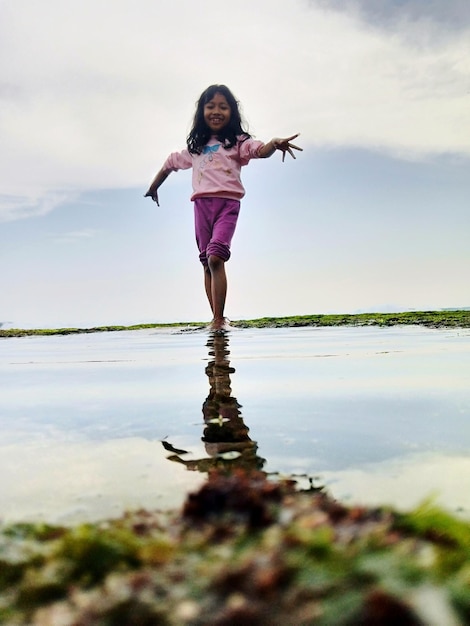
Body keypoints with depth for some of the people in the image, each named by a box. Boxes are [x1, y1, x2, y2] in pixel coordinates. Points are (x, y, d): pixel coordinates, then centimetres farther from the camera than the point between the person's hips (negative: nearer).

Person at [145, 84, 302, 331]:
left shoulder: (237, 142, 7)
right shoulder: (195, 147, 21)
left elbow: (260, 150, -12)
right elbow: (172, 162, 35)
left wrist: (274, 143, -34)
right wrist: (154, 187, 44)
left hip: (227, 203, -5)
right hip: (202, 204, 5)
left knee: (215, 258, -21)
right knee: (207, 263, 4)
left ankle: (219, 319, -19)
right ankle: (217, 318, 11)